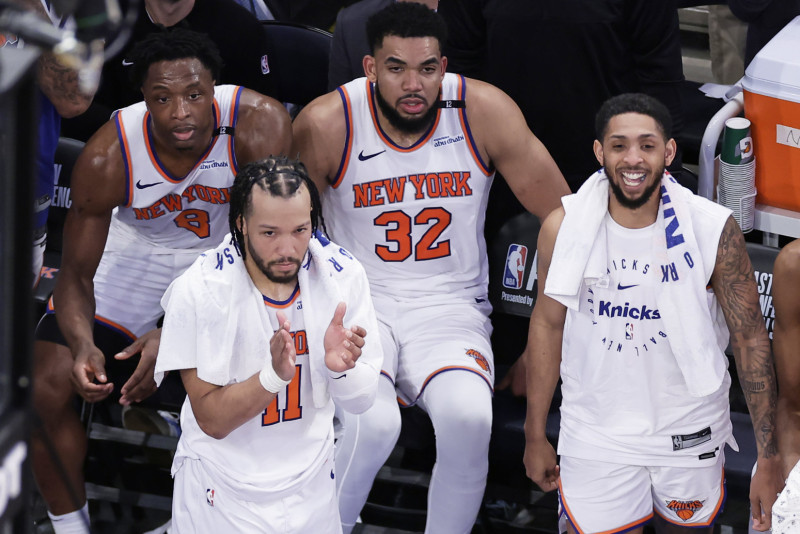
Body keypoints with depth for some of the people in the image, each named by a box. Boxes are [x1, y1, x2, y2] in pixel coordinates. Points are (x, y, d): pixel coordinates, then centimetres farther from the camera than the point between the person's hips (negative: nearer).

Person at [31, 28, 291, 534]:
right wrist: (83, 345, -39)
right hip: (140, 250, 1)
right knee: (46, 386, -13)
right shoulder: (108, 157, -26)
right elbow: (78, 275, -16)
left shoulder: (260, 125, -32)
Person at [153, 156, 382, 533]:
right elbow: (212, 421, -18)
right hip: (222, 495, -3)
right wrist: (275, 374, -34)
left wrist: (341, 368, -27)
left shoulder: (342, 274, -11)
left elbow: (361, 402, -5)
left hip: (310, 486, 3)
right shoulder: (197, 290, -21)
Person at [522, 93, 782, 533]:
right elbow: (547, 325, 4)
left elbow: (750, 339, -8)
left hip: (691, 439, 0)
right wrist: (535, 436, 7)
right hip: (595, 442, 0)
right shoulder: (563, 228, -8)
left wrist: (769, 459, -9)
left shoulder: (713, 230, -13)